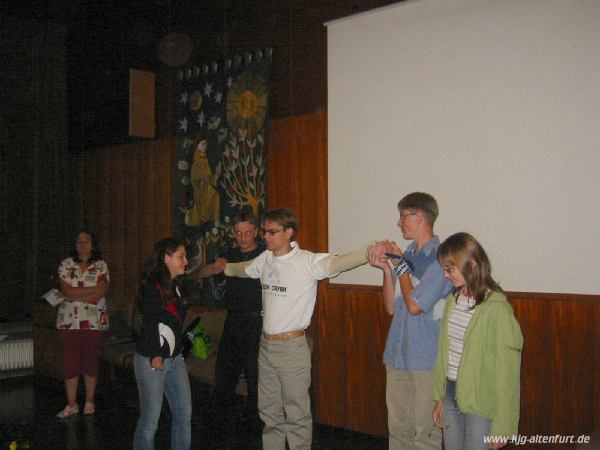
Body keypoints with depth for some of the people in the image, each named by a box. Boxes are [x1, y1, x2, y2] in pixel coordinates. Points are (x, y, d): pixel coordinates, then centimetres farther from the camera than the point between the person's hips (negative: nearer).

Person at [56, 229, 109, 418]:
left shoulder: (101, 266, 3)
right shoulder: (66, 264, 4)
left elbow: (101, 292, -9)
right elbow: (66, 290, -9)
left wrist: (74, 293, -11)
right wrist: (92, 290, -12)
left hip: (94, 321, 0)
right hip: (69, 321, 1)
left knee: (91, 360, 7)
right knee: (70, 362, 3)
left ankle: (89, 402, 20)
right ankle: (71, 404, 13)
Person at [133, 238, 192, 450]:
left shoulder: (175, 286, 12)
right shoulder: (153, 286, -14)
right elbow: (150, 323, -20)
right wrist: (155, 356, -25)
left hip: (175, 359, 8)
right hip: (151, 361, -8)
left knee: (184, 414, 11)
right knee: (150, 419, 0)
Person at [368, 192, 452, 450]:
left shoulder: (440, 258, -13)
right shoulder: (407, 255, 9)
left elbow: (414, 306, -18)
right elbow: (391, 307, 10)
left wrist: (401, 265, -9)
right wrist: (386, 269, -2)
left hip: (426, 360, -7)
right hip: (398, 356, 7)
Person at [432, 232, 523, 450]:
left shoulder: (496, 308, -18)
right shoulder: (453, 300, 4)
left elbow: (507, 369, -16)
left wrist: (502, 426, -13)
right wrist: (440, 398, 14)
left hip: (481, 402, -6)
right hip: (452, 395, 6)